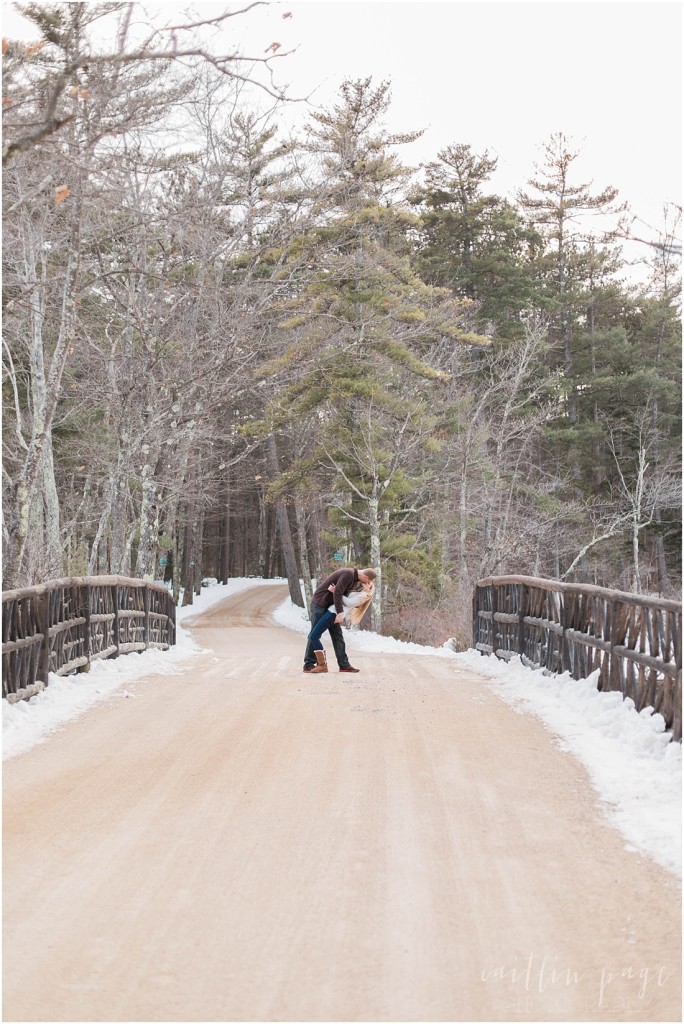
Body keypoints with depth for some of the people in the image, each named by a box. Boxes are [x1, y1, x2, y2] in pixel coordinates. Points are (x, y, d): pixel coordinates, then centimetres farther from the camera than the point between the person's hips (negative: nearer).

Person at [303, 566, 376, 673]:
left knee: (337, 634, 5)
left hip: (330, 606, 9)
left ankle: (344, 664, 5)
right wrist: (340, 612, -27)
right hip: (320, 602, -9)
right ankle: (309, 665, 3)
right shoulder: (348, 574, -23)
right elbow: (337, 593, -27)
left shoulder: (354, 578, 8)